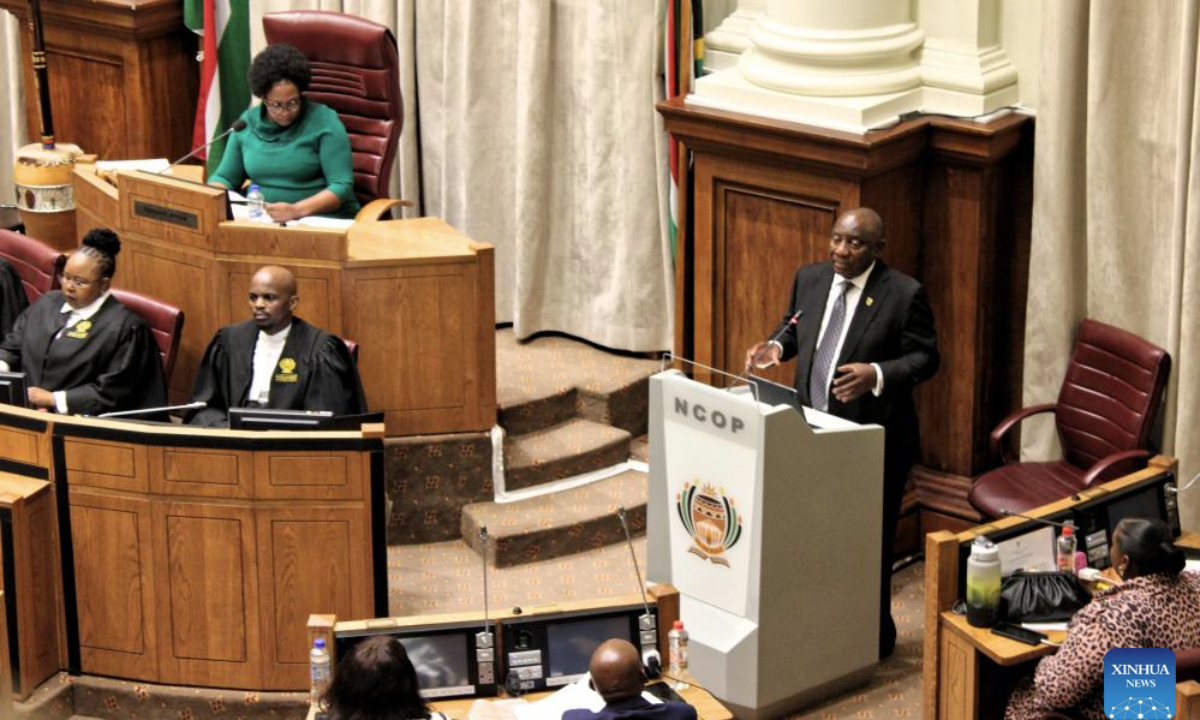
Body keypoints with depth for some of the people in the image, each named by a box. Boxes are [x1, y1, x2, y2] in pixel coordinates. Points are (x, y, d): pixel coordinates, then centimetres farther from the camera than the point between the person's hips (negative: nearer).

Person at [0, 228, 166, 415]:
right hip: (25, 407, 6)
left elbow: (110, 394, -11)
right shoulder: (47, 304, 14)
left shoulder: (124, 327, -7)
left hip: (79, 424, -6)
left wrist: (52, 399, -14)